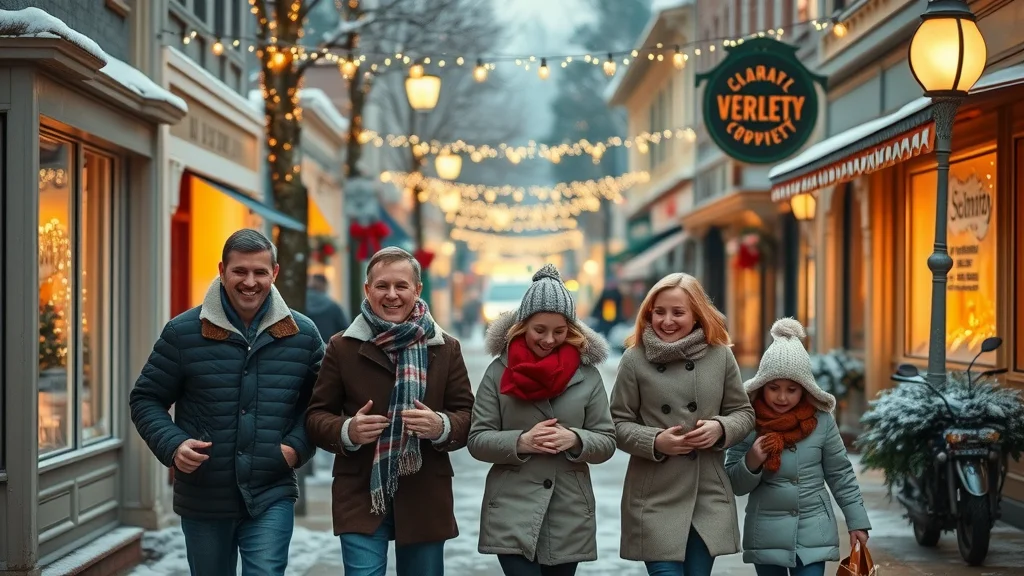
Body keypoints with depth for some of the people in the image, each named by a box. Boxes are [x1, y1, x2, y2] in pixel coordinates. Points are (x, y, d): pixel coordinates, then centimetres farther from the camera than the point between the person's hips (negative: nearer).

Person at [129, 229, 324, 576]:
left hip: (271, 498, -1)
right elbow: (146, 400, 2)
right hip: (203, 499, 1)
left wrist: (298, 445, -7)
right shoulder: (182, 333, -4)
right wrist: (172, 445, -16)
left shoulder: (303, 335, 0)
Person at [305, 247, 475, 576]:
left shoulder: (445, 348, 6)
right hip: (361, 499, -2)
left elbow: (467, 416, 6)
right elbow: (316, 417, 5)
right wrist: (347, 431, -17)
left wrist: (442, 427, -17)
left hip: (425, 501, 2)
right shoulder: (342, 348, 3)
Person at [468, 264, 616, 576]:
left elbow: (607, 442, 5)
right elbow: (477, 440, 0)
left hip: (570, 518, 2)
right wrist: (522, 442, -17)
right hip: (512, 516, -2)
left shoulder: (587, 374, 3)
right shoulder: (499, 371, 1)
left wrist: (574, 439, -16)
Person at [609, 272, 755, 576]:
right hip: (656, 499, -2)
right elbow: (618, 423, 0)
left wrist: (721, 429, -11)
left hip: (709, 497, 3)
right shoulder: (635, 358, -4)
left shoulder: (720, 355, 2)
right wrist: (655, 441, -16)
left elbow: (743, 412, 10)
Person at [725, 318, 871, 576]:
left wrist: (856, 521, 7)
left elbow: (841, 474, 6)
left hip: (813, 532, 0)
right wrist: (751, 463, -21)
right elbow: (734, 483, -2)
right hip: (766, 534, 1)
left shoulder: (821, 420, -4)